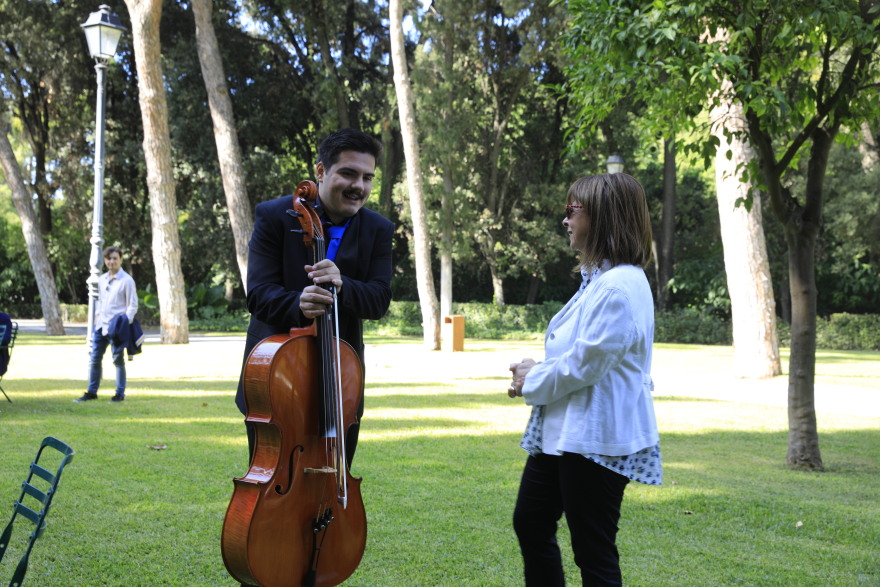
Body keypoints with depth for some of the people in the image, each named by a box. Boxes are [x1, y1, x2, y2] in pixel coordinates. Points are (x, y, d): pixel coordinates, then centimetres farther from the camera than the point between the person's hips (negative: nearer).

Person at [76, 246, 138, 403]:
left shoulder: (127, 280, -7)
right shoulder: (102, 279, 13)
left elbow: (133, 305, -8)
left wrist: (125, 321, -18)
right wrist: (97, 315, 11)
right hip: (101, 325, 7)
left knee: (118, 360, 1)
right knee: (94, 358, 8)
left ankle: (120, 394, 10)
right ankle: (92, 392, 18)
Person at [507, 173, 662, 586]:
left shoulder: (620, 287, -21)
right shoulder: (597, 279, 14)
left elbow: (584, 363, -23)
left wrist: (532, 381, -7)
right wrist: (534, 374, 3)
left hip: (596, 439, -11)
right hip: (562, 431, 11)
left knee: (593, 552, 0)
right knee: (530, 524, 20)